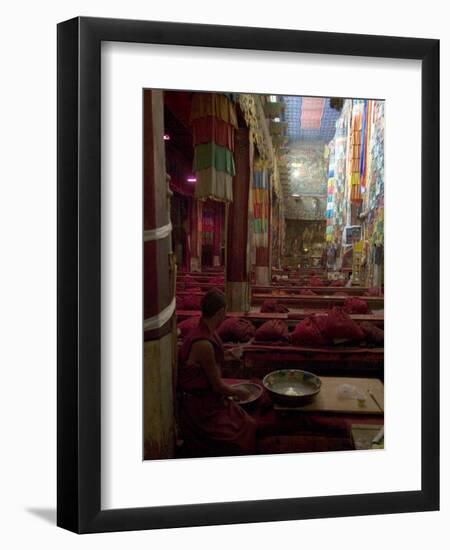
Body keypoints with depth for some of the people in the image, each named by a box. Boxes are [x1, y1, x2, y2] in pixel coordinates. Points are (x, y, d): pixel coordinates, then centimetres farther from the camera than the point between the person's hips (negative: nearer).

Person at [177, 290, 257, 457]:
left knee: (249, 425, 0)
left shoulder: (201, 332, 4)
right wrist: (236, 392, 0)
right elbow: (217, 385, -17)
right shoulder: (203, 344, -26)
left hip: (207, 398, 9)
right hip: (199, 406, -9)